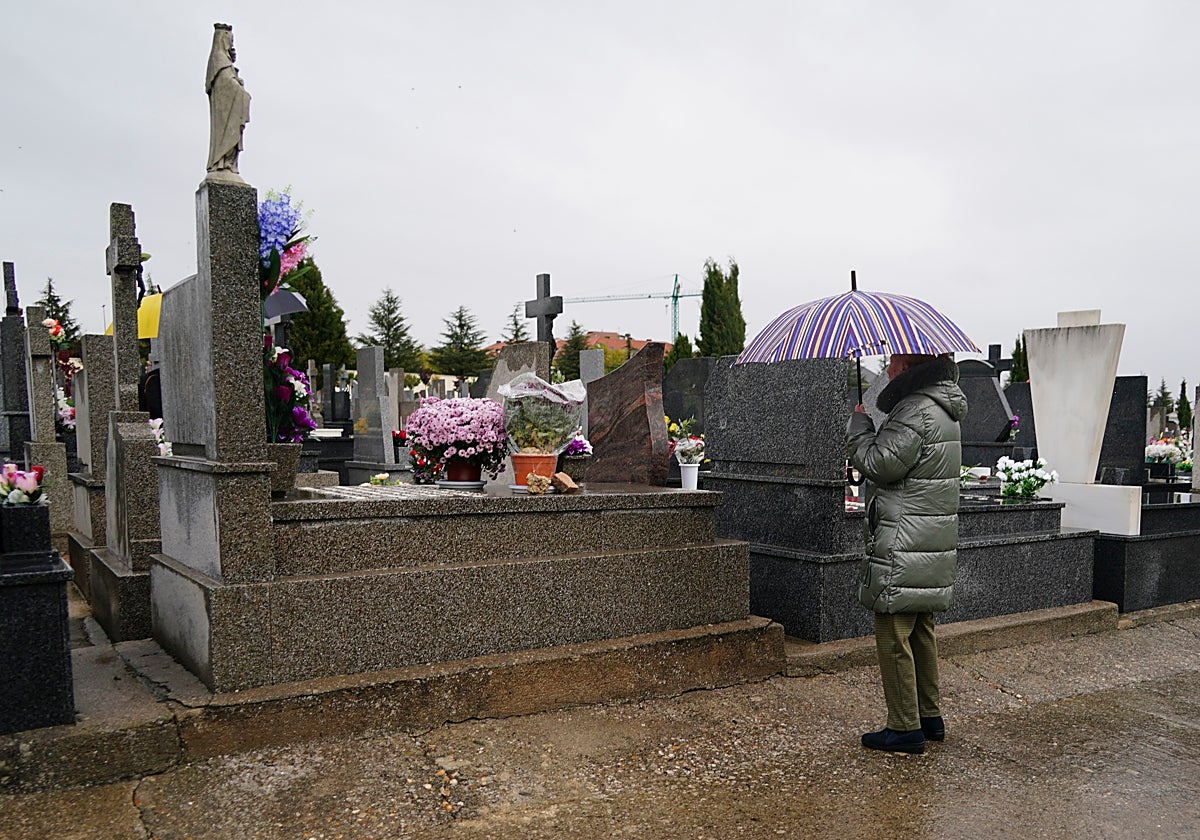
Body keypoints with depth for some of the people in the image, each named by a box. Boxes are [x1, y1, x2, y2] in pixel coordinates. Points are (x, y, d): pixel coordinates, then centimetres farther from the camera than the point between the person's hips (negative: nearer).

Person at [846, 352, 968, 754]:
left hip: (904, 544, -11)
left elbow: (879, 465, -18)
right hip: (933, 539, 11)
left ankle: (905, 728, 5)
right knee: (920, 631, 18)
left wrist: (859, 423, -4)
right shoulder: (941, 409, 16)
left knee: (894, 634, -2)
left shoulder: (916, 412, -18)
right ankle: (929, 717, 28)